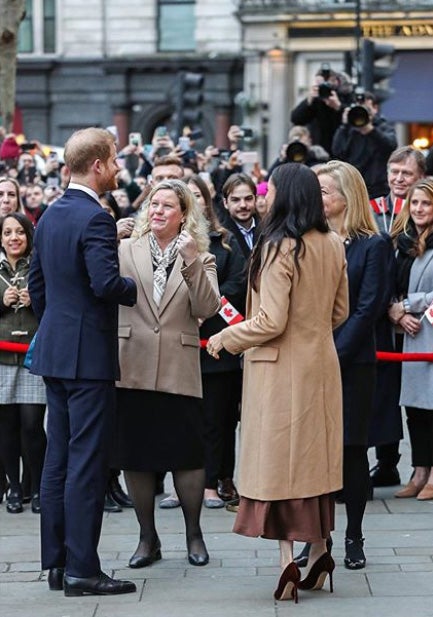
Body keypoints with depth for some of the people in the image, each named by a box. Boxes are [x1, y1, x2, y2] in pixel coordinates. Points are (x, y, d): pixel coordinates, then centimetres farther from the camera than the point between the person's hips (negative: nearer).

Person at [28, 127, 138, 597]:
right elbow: (106, 282, -25)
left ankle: (56, 562, 16)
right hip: (88, 354, -9)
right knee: (87, 462, -6)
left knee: (58, 459, 11)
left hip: (54, 350, 9)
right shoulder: (94, 218, -16)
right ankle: (81, 569, -4)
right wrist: (137, 291, -7)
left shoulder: (50, 217, 12)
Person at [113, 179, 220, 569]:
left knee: (187, 455, 1)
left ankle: (194, 534, 17)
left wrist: (191, 263, -16)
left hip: (179, 371, -1)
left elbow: (207, 309, -9)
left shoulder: (201, 259, 7)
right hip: (133, 367, 1)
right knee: (135, 456, 5)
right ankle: (147, 538, 17)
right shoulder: (126, 251, 7)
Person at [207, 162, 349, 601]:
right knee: (315, 458, 14)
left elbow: (271, 322, -19)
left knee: (279, 461, -1)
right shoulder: (332, 246, 4)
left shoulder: (279, 248, -18)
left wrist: (224, 339, -6)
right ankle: (319, 552, 19)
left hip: (282, 367, -7)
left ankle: (288, 560, -4)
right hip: (321, 364, 7)